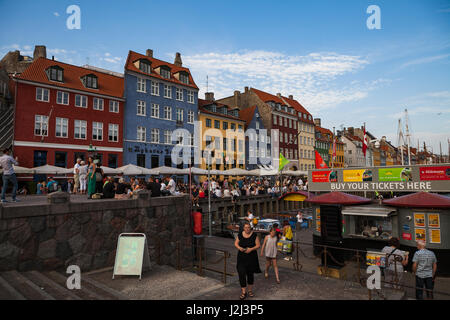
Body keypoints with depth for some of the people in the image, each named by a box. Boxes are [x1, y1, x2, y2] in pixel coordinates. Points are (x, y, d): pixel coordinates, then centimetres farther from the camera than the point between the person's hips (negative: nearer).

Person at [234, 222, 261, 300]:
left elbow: (258, 245, -5)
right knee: (241, 274, -7)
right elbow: (236, 243, 7)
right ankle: (243, 292, 4)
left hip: (252, 258, 0)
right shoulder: (240, 235, 0)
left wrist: (251, 249, -21)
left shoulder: (254, 235, -6)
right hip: (241, 258, 1)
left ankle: (250, 290, 31)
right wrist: (239, 248, -13)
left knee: (250, 274, 13)